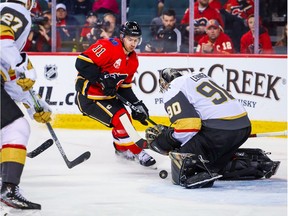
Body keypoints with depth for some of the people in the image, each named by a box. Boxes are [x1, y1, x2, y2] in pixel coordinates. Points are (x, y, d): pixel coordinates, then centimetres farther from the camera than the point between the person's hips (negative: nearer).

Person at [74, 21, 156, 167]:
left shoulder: (132, 60, 7)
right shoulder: (108, 47, -22)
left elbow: (124, 86, 14)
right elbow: (82, 62, -29)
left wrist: (137, 104, 2)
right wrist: (102, 79, -30)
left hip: (107, 95, 10)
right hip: (89, 95, -10)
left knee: (125, 117, 16)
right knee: (120, 119, -16)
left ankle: (122, 149, 43)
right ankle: (138, 153, -5)